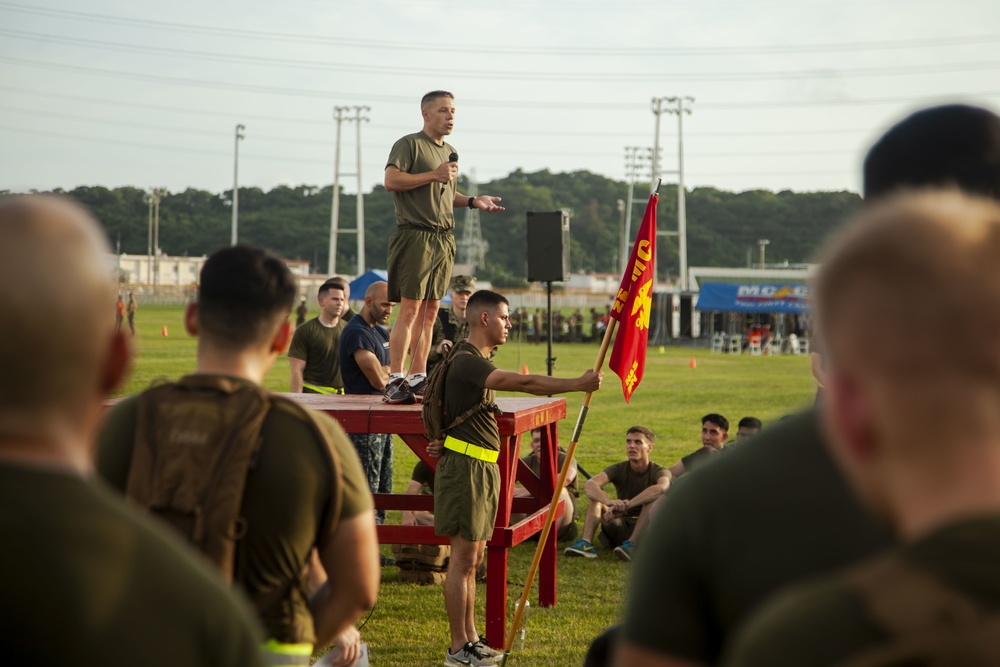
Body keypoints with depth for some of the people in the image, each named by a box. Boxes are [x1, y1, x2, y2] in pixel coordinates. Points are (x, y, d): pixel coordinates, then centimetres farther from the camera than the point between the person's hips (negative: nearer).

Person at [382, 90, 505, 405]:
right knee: (409, 309, -12)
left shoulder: (450, 152, 21)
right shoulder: (409, 144, -3)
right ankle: (396, 381, -13)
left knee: (430, 311, 8)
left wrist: (473, 201, 13)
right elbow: (390, 180, -15)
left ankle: (418, 379, 13)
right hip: (415, 235, -8)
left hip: (444, 238, 8)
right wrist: (433, 175, -16)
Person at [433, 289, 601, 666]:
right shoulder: (466, 362, -18)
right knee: (463, 559, -6)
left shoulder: (480, 361, 16)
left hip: (482, 467, 10)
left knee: (473, 558, 13)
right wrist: (578, 385, -31)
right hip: (465, 467, -10)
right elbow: (523, 383, -29)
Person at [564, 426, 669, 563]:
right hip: (621, 528, 3)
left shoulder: (659, 472, -9)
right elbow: (588, 484, -22)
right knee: (595, 493, -14)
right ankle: (586, 543, -33)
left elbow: (661, 488, -36)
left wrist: (626, 506, -45)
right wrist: (610, 502, -44)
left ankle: (632, 544, -41)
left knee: (655, 497, -28)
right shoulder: (619, 469, -2)